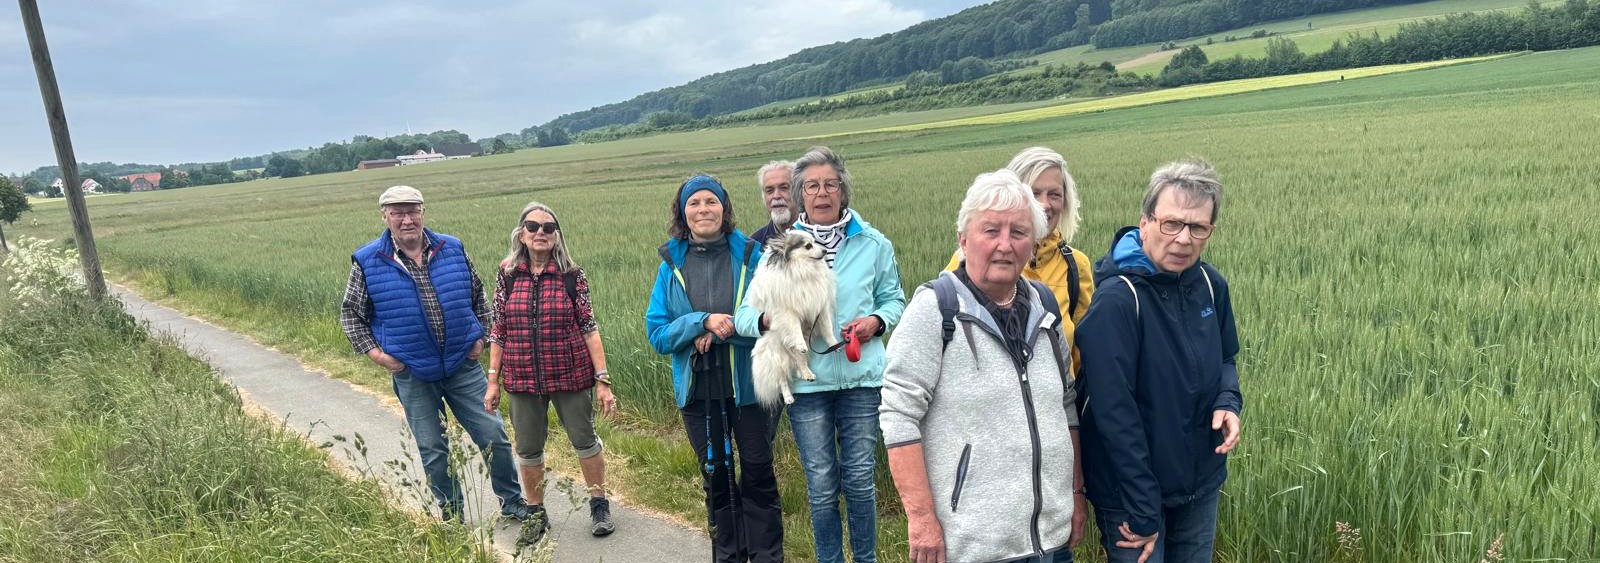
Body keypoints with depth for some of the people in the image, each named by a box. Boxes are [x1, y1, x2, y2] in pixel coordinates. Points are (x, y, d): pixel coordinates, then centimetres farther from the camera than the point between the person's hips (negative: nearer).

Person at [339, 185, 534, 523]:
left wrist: (481, 337, 4)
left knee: (493, 435, 3)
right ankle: (451, 516, 26)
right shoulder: (368, 262, -4)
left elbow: (478, 296, 13)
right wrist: (375, 353, -5)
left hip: (463, 364, 1)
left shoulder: (452, 249, 1)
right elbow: (350, 314, 6)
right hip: (412, 374, -1)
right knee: (433, 450, 9)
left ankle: (512, 501, 21)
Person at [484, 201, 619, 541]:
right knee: (528, 450, 12)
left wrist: (602, 379, -10)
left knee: (585, 440, 8)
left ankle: (599, 506, 28)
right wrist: (493, 381, 2)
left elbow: (589, 328, -7)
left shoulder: (571, 275, -6)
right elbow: (498, 331, 4)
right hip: (523, 381, 2)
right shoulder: (508, 275, -1)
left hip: (571, 376, -2)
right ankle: (536, 513, 32)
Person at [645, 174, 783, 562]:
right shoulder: (671, 264, 0)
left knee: (757, 473, 7)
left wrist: (721, 331, -19)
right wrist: (703, 322, -19)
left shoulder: (750, 255, -7)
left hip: (748, 383, -2)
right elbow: (657, 333, -3)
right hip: (697, 389, 3)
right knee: (716, 476, 16)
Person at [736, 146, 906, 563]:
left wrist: (877, 321, -9)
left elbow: (893, 299, 13)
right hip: (805, 380, 0)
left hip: (860, 377, 0)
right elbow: (745, 315, 0)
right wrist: (769, 319, -23)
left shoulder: (873, 244, 3)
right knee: (821, 486, 9)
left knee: (859, 481, 8)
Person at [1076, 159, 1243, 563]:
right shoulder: (1115, 299, -23)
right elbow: (1114, 411, -24)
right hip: (1133, 496, -6)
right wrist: (1142, 511, -21)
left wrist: (1228, 402, -7)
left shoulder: (1211, 285, -2)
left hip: (1202, 486, 7)